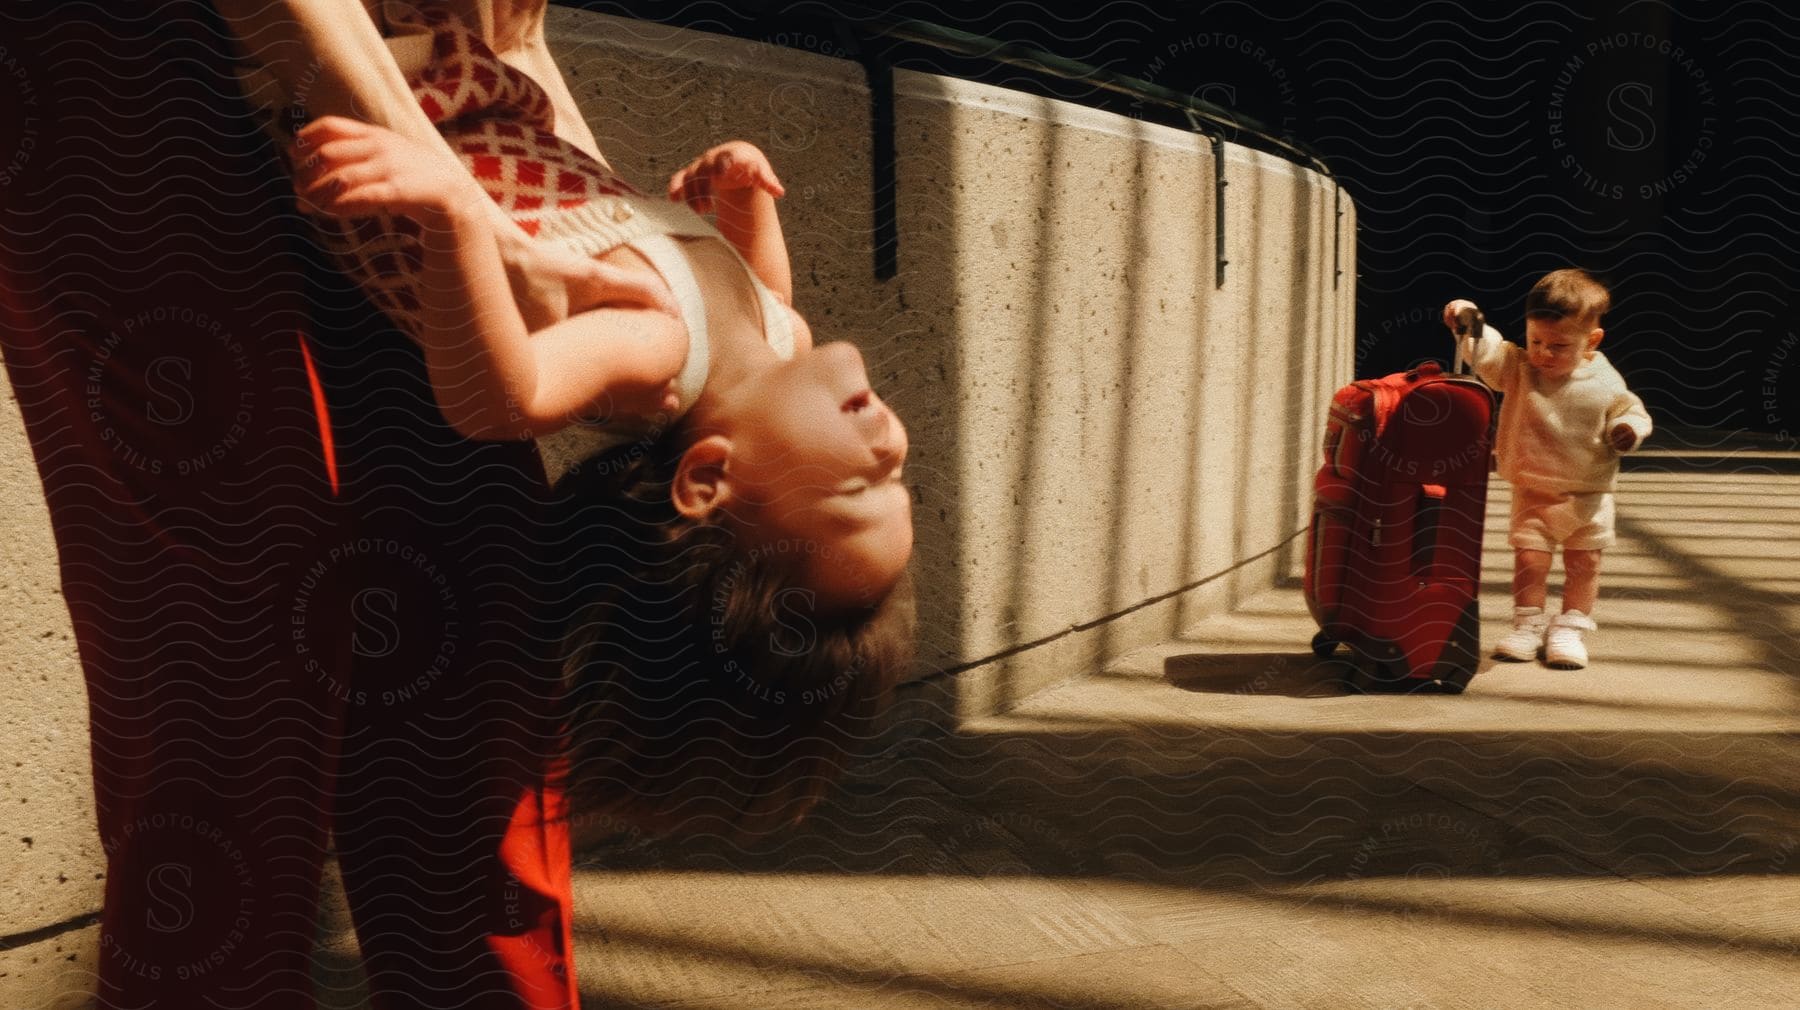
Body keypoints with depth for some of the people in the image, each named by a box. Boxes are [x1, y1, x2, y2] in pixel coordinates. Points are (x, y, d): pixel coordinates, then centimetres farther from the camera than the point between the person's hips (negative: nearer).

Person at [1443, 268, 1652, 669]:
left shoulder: (1606, 382, -9)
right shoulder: (1518, 368, -9)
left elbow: (1630, 410, 3)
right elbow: (1487, 351, -22)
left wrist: (1628, 429, -20)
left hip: (1588, 495, 0)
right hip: (1532, 492, 0)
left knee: (1583, 563, 7)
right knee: (1529, 559, 2)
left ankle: (1571, 628, 21)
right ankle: (1528, 624, 18)